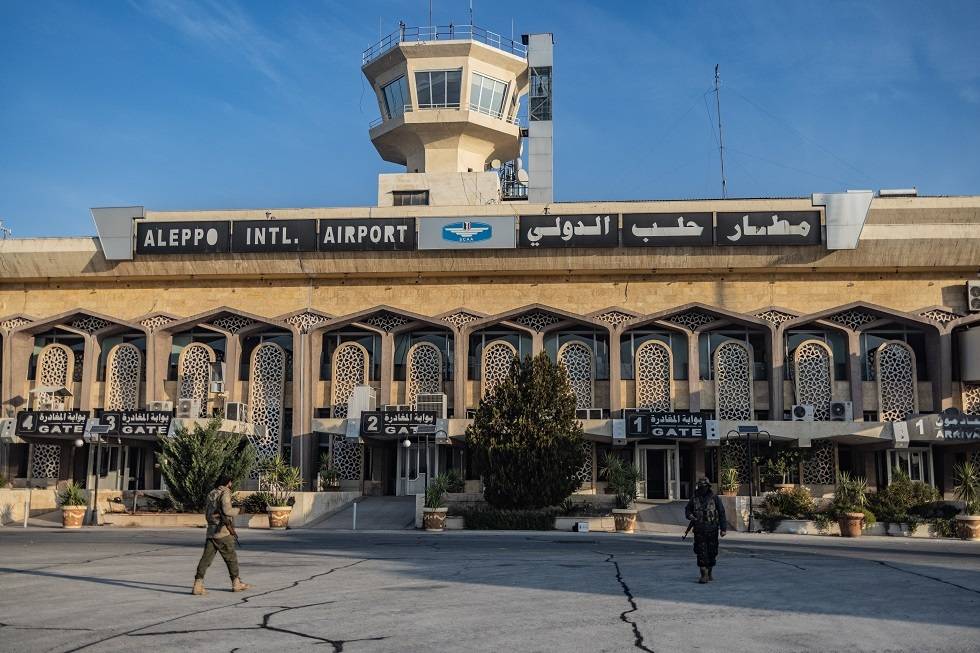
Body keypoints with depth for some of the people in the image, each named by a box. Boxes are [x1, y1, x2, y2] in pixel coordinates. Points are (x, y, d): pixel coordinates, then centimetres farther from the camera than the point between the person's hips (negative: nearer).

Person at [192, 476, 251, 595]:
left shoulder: (211, 494, 15)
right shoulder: (225, 493, -9)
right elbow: (226, 511, -21)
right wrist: (231, 528, -11)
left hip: (211, 531, 7)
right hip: (222, 532, -7)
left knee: (206, 558, 2)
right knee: (231, 558, 7)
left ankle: (198, 585, -7)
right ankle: (236, 583, 17)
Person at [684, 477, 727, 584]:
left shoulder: (715, 498, 0)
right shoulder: (694, 499, 5)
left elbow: (721, 513, 1)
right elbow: (687, 510, 17)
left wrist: (723, 528, -4)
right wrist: (690, 516, -7)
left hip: (712, 529, -1)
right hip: (699, 530, 1)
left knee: (712, 552, 6)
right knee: (701, 553, -6)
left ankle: (709, 573, 23)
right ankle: (704, 575, -7)